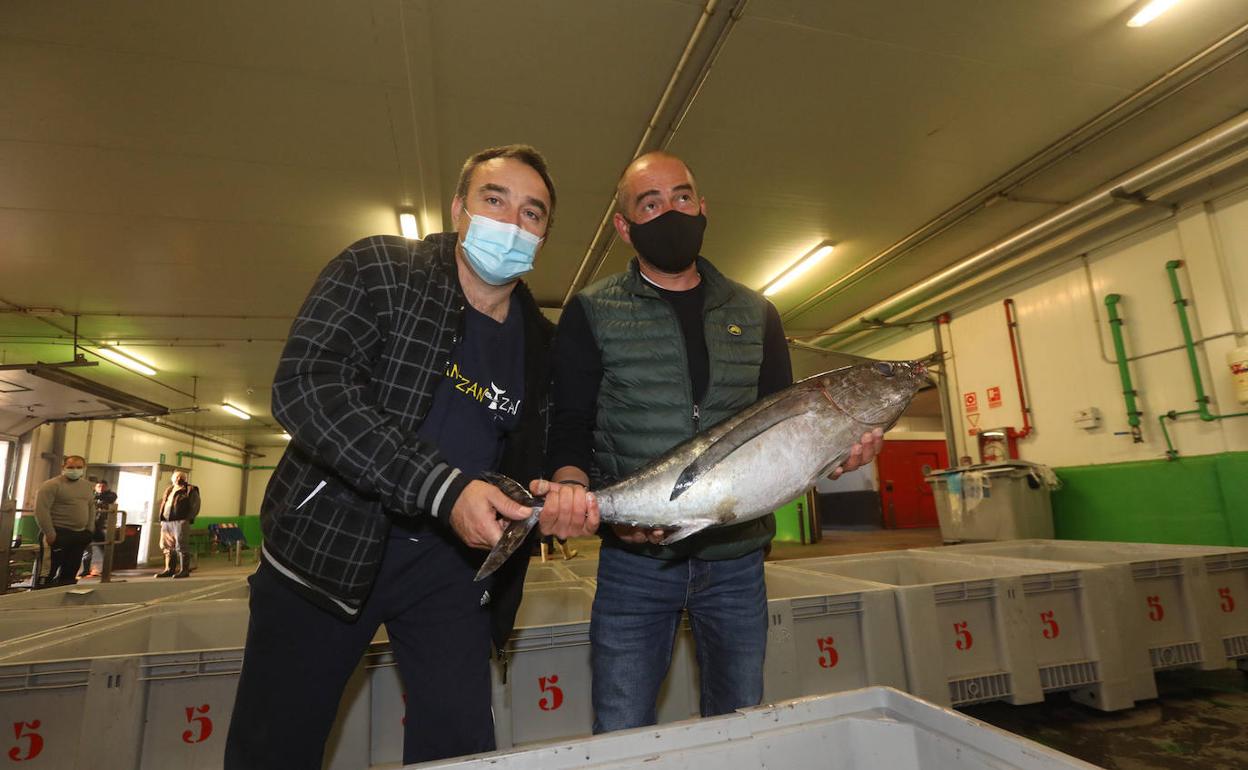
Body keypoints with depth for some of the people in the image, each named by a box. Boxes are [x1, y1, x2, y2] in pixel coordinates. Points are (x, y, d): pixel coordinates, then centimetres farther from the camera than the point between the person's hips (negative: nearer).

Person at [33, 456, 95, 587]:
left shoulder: (87, 485, 12)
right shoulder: (51, 485, -10)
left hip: (80, 534, 7)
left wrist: (89, 529, 11)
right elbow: (41, 509, -16)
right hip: (59, 533, -6)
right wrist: (49, 534, -19)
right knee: (52, 571, -4)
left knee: (71, 571, 12)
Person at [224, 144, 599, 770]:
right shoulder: (379, 268, -7)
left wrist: (555, 498, -15)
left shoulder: (540, 344, 5)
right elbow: (304, 385, -20)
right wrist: (442, 489, -29)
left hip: (452, 560, 3)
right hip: (329, 539, -2)